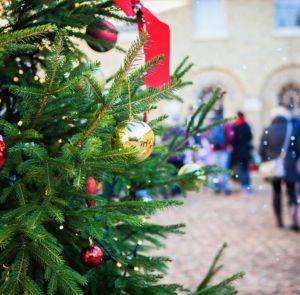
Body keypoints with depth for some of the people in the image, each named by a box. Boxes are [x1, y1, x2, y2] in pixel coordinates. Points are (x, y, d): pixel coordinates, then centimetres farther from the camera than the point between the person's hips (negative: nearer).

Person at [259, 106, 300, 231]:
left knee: (276, 193, 11)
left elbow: (262, 150, -3)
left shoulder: (267, 131, -3)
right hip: (289, 166, -1)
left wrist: (266, 162, 11)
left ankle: (279, 221, 17)